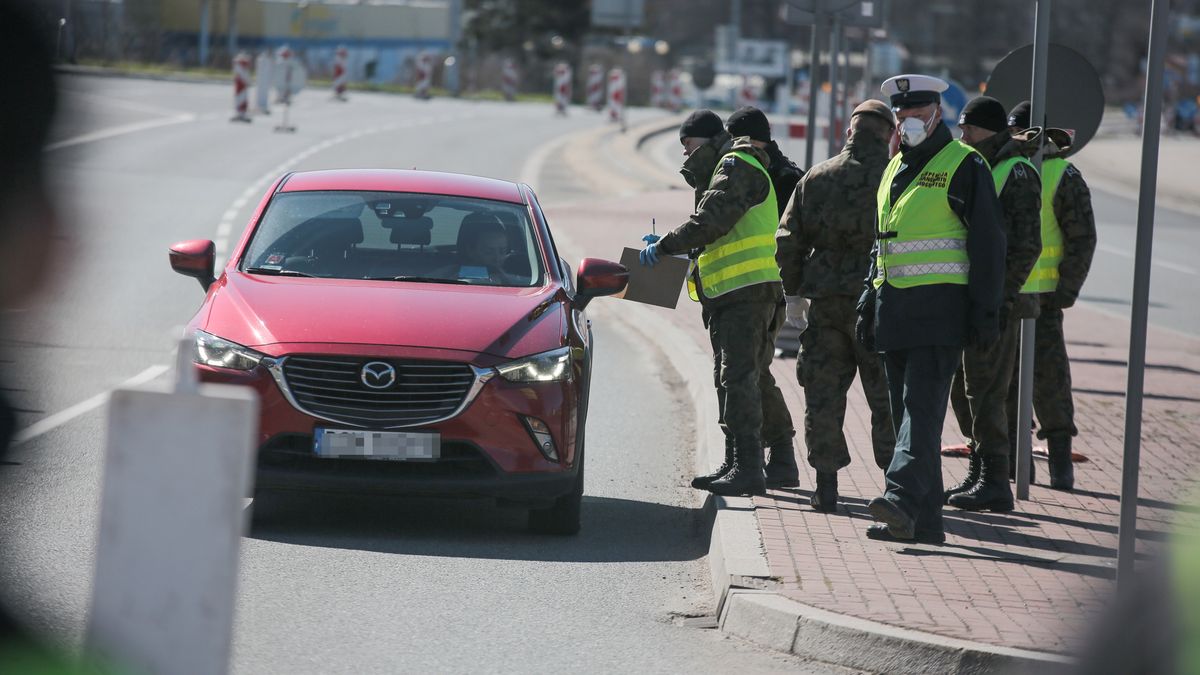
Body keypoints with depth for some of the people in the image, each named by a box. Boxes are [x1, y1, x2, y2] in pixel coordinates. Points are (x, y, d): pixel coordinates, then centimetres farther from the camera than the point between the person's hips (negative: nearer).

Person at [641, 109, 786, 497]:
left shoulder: (736, 168, -8)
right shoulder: (722, 171, 25)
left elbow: (710, 222, -20)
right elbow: (712, 236, 24)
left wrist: (663, 246, -11)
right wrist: (667, 246, 13)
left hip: (747, 290, -11)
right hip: (728, 291, 11)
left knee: (738, 379, -14)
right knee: (729, 380, 13)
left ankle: (748, 469, -17)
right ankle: (735, 465, 17)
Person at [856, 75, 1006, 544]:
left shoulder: (963, 165, -4)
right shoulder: (895, 169, 19)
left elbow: (987, 242, -7)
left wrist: (985, 310, -12)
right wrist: (868, 302, 21)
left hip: (941, 307, -8)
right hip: (895, 307, 8)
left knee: (922, 405, -17)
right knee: (906, 411, 6)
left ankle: (902, 498, -28)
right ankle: (924, 523, 8)